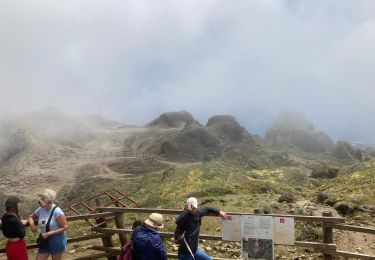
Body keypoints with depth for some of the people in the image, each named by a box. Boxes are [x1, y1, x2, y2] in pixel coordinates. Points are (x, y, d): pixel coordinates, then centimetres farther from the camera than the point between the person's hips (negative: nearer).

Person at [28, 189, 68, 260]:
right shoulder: (41, 210, -3)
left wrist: (48, 233, -23)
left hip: (57, 240, -6)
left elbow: (64, 227, -20)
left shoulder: (56, 211, -21)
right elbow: (31, 217, 16)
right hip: (45, 240, 6)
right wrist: (32, 224, -7)